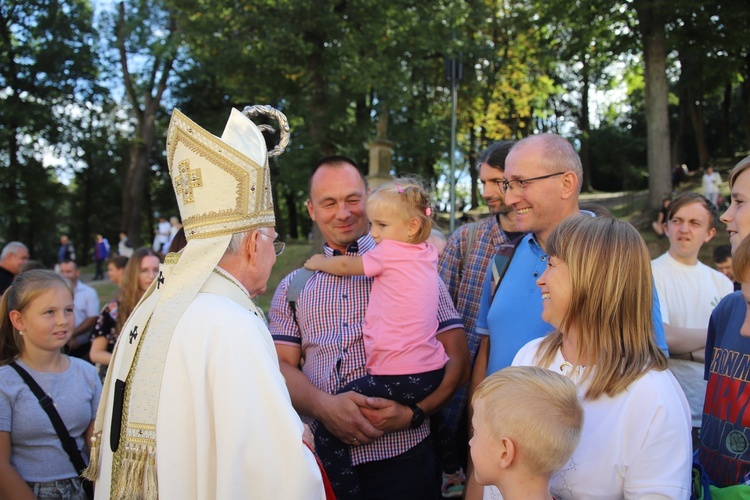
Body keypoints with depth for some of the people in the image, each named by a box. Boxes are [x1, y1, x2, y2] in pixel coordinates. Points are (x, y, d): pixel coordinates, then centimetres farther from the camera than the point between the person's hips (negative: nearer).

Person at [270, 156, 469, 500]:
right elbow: (281, 365, 3)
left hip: (400, 457, -1)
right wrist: (322, 405, -17)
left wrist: (413, 413, -15)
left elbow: (457, 359, 0)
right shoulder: (293, 287, 11)